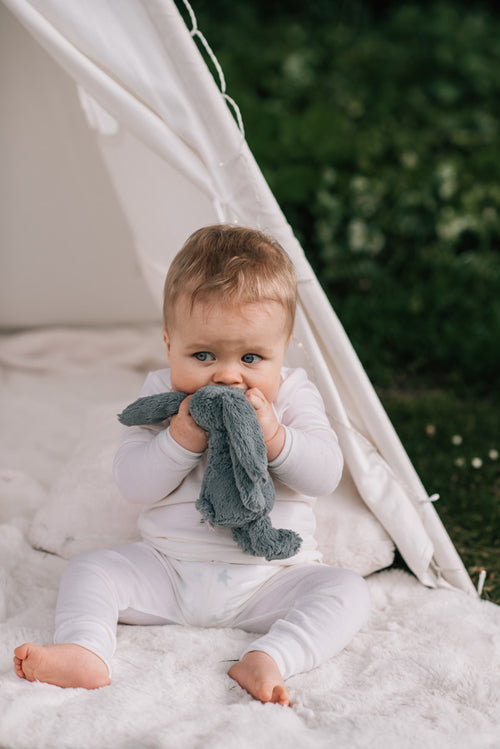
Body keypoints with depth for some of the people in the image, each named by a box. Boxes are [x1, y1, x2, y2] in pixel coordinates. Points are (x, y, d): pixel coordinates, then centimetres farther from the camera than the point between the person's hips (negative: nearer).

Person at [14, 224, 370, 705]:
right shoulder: (160, 395, -2)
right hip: (167, 566, 1)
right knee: (89, 569, -13)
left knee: (347, 591, -23)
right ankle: (84, 652, -32)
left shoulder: (291, 395, -2)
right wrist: (181, 439, -25)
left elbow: (326, 474, -12)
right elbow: (133, 484, -9)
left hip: (269, 572, -1)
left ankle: (269, 658, -39)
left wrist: (274, 438, -28)